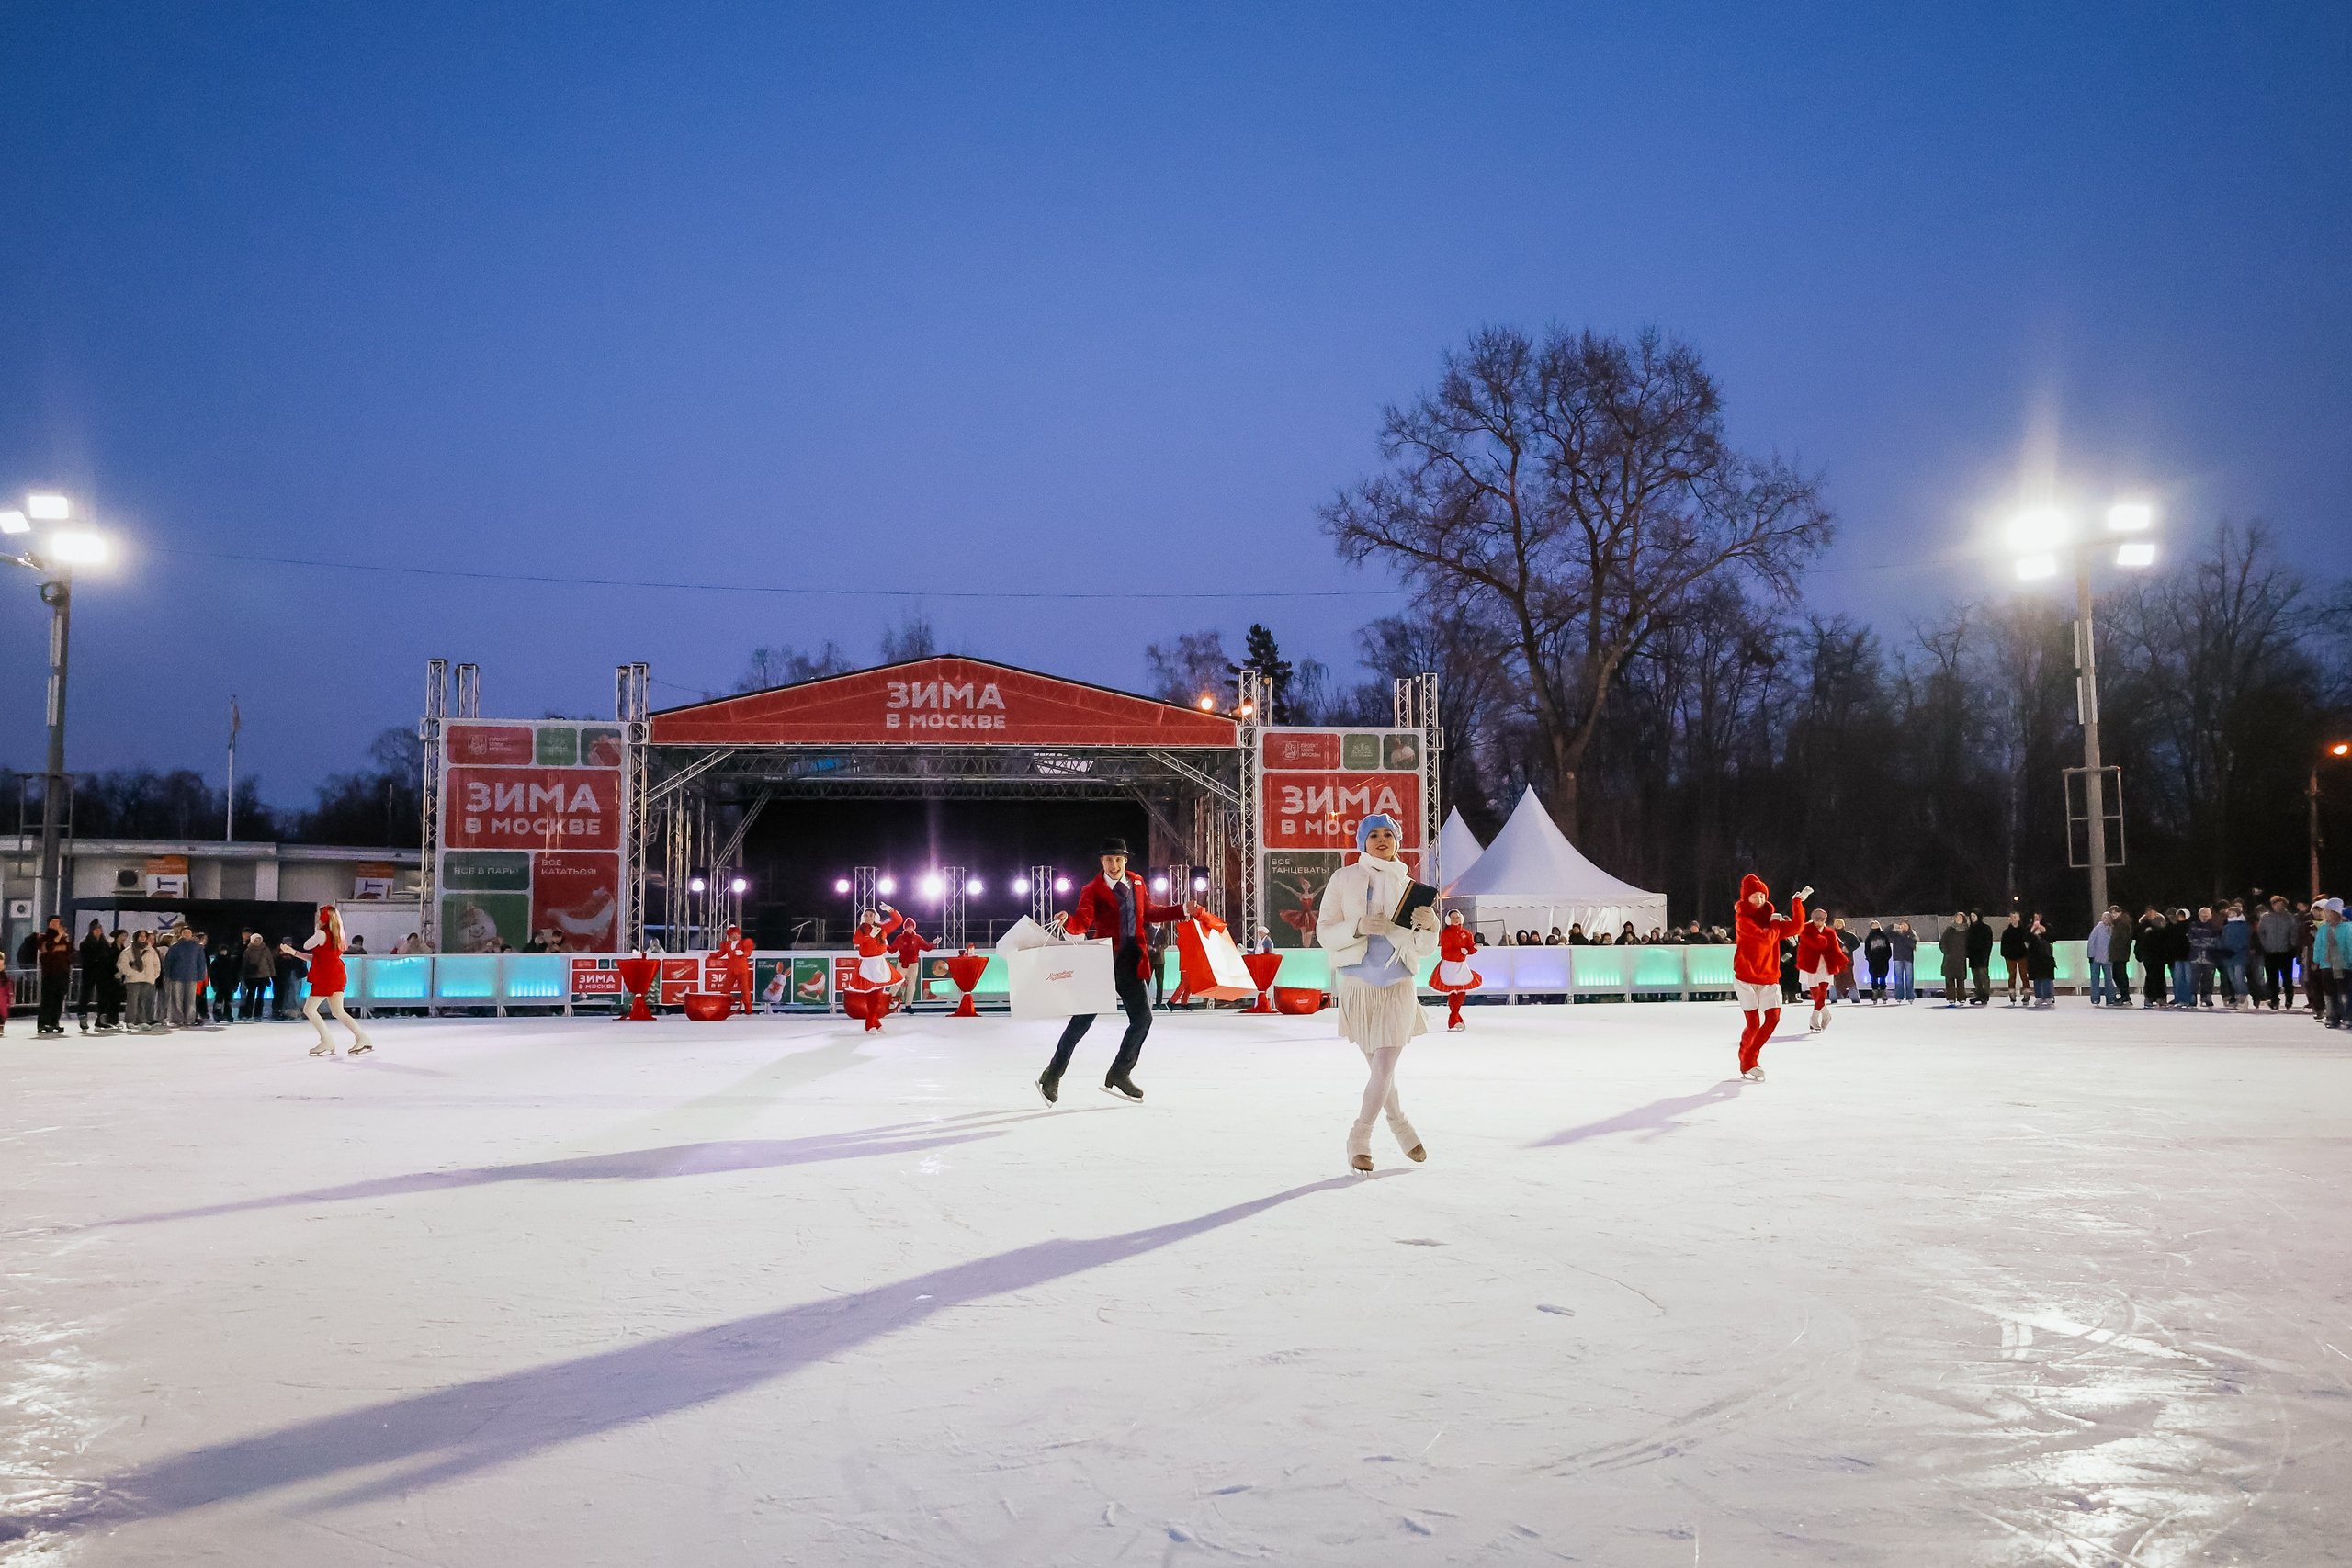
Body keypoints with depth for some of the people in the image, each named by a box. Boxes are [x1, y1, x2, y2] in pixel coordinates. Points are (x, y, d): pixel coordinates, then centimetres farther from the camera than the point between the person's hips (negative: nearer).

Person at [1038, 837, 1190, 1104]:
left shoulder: (1137, 883, 11)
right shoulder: (1093, 890, -5)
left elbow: (1149, 913, 22)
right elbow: (1081, 923, -19)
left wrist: (1183, 911, 18)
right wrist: (1067, 921, -41)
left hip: (1131, 963, 5)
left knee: (1143, 1017, 3)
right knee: (1082, 1020, -4)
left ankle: (1120, 1075, 18)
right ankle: (1052, 1076, 10)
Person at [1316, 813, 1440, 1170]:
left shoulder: (1408, 886, 6)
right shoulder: (1344, 879, -1)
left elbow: (1424, 949, 8)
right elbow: (1325, 934, -5)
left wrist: (1427, 928, -13)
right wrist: (1358, 926, -22)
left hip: (1399, 987, 1)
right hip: (1359, 985, -1)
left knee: (1384, 1066, -9)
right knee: (1377, 1064, 11)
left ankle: (1359, 1139, 3)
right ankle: (1399, 1123, 34)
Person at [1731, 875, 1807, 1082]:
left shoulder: (1771, 919, 12)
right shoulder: (1743, 920, -7)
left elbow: (1795, 927, -2)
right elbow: (1766, 937, -20)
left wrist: (1798, 903, -6)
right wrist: (1774, 923, -3)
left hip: (1769, 980, 5)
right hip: (1746, 979, -5)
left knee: (1773, 1018, -9)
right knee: (1754, 1024, -7)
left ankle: (1750, 1058, 9)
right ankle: (1747, 1064, 15)